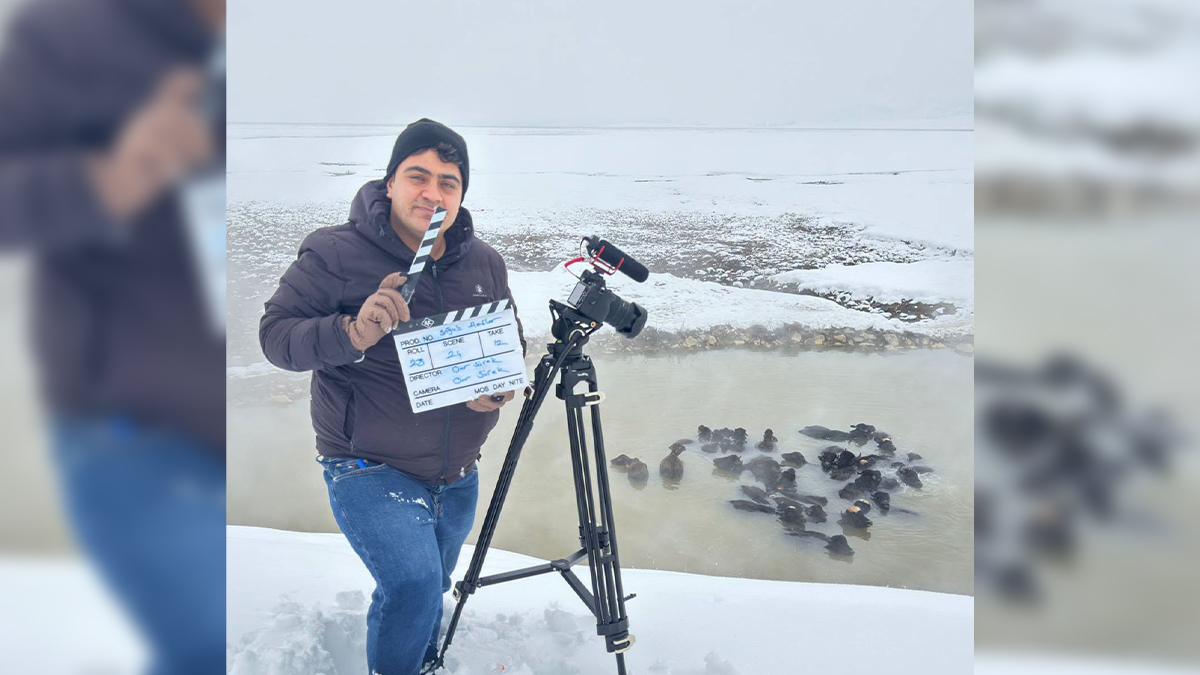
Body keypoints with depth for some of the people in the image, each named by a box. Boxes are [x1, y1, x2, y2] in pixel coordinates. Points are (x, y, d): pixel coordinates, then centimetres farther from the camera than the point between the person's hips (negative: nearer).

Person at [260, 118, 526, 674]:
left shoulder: (485, 263, 2)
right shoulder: (335, 253, -13)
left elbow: (512, 342, 14)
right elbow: (276, 334, -15)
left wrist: (501, 387, -8)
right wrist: (352, 333, -33)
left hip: (457, 477, 6)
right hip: (369, 469, -5)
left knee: (423, 594, 21)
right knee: (414, 585, -24)